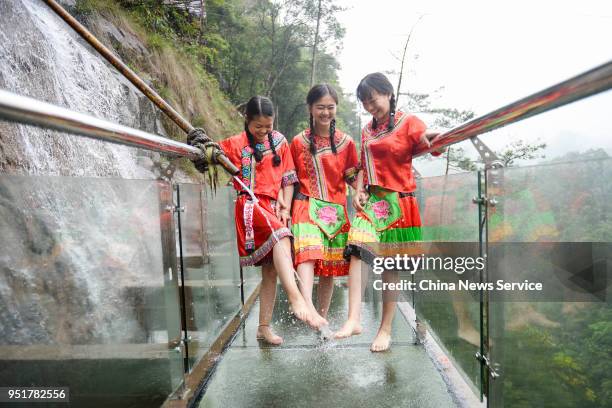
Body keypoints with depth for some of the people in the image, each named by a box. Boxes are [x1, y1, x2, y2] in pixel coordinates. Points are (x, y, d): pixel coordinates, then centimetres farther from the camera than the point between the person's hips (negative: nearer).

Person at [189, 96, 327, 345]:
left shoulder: (279, 141, 15)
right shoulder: (235, 144, 8)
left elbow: (288, 178, 14)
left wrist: (285, 207, 4)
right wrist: (198, 146, -17)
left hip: (273, 208, 4)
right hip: (249, 205, -4)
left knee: (271, 269, 3)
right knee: (281, 234, -34)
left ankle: (264, 327, 15)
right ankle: (296, 298, -42)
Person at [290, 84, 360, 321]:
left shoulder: (346, 142, 8)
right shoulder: (299, 142, 6)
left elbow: (353, 178, 9)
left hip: (336, 210, 2)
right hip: (306, 206, -2)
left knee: (330, 265, 6)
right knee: (307, 252, -27)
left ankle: (323, 316, 20)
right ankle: (308, 308, -41)